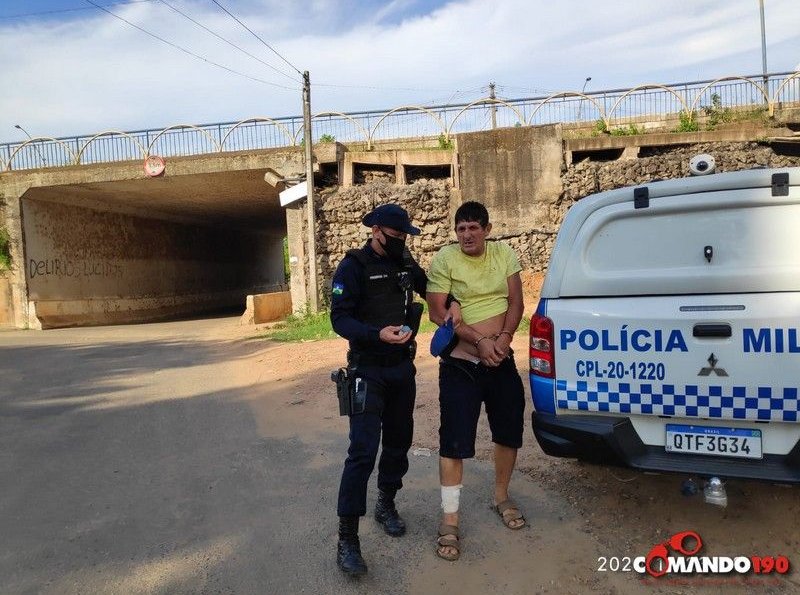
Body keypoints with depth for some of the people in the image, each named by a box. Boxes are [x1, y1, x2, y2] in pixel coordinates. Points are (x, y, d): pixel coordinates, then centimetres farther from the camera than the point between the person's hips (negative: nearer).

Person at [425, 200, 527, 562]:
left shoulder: (504, 254, 3)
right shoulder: (444, 259, -10)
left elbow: (516, 302, 2)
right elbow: (437, 312, -13)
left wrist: (504, 337, -16)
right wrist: (479, 340, -20)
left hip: (502, 361, 5)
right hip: (460, 365, -4)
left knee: (510, 433, 16)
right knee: (454, 442, -2)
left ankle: (501, 498, 39)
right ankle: (449, 521, 13)